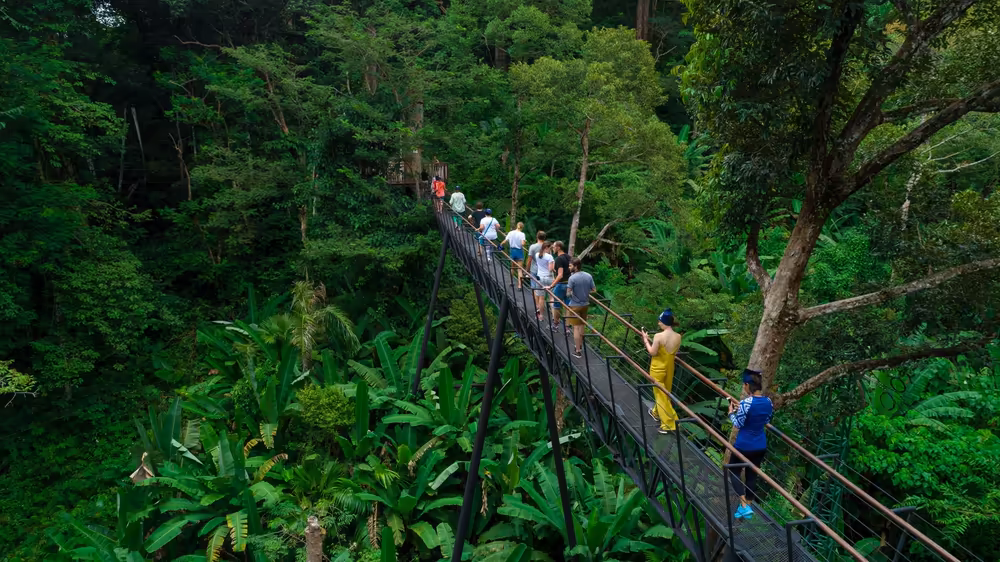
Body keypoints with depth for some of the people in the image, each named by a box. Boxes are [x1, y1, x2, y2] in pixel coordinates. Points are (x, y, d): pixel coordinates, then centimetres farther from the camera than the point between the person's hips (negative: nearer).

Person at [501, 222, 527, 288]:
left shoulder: (510, 233, -2)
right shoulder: (522, 234, -12)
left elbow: (505, 241, -1)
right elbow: (522, 243, -22)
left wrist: (500, 244, 17)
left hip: (512, 250, 3)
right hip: (519, 251, -3)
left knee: (512, 267, 21)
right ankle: (519, 284, -7)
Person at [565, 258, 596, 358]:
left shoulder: (572, 278, -21)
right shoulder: (589, 276, -4)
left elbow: (568, 294, -20)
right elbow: (594, 290, 2)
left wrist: (572, 293, 2)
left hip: (575, 305, -6)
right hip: (585, 304, 6)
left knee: (576, 328, 2)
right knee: (581, 326, 21)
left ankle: (578, 351, 5)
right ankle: (580, 345, 37)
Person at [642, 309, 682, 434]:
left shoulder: (659, 336, -23)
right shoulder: (678, 337, -5)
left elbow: (653, 352, -16)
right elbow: (673, 352, 8)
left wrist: (646, 340, -2)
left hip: (658, 368, -6)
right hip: (669, 367, 6)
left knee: (660, 395, 4)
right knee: (664, 393, 23)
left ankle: (668, 424, 5)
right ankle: (656, 413, 45)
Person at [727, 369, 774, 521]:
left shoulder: (746, 403, -23)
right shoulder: (768, 402, -2)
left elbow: (738, 424, -17)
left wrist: (731, 412, 0)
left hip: (744, 446, -6)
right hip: (760, 446, 6)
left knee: (734, 472, 12)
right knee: (752, 475, 17)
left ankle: (744, 506, 3)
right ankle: (747, 507, 27)